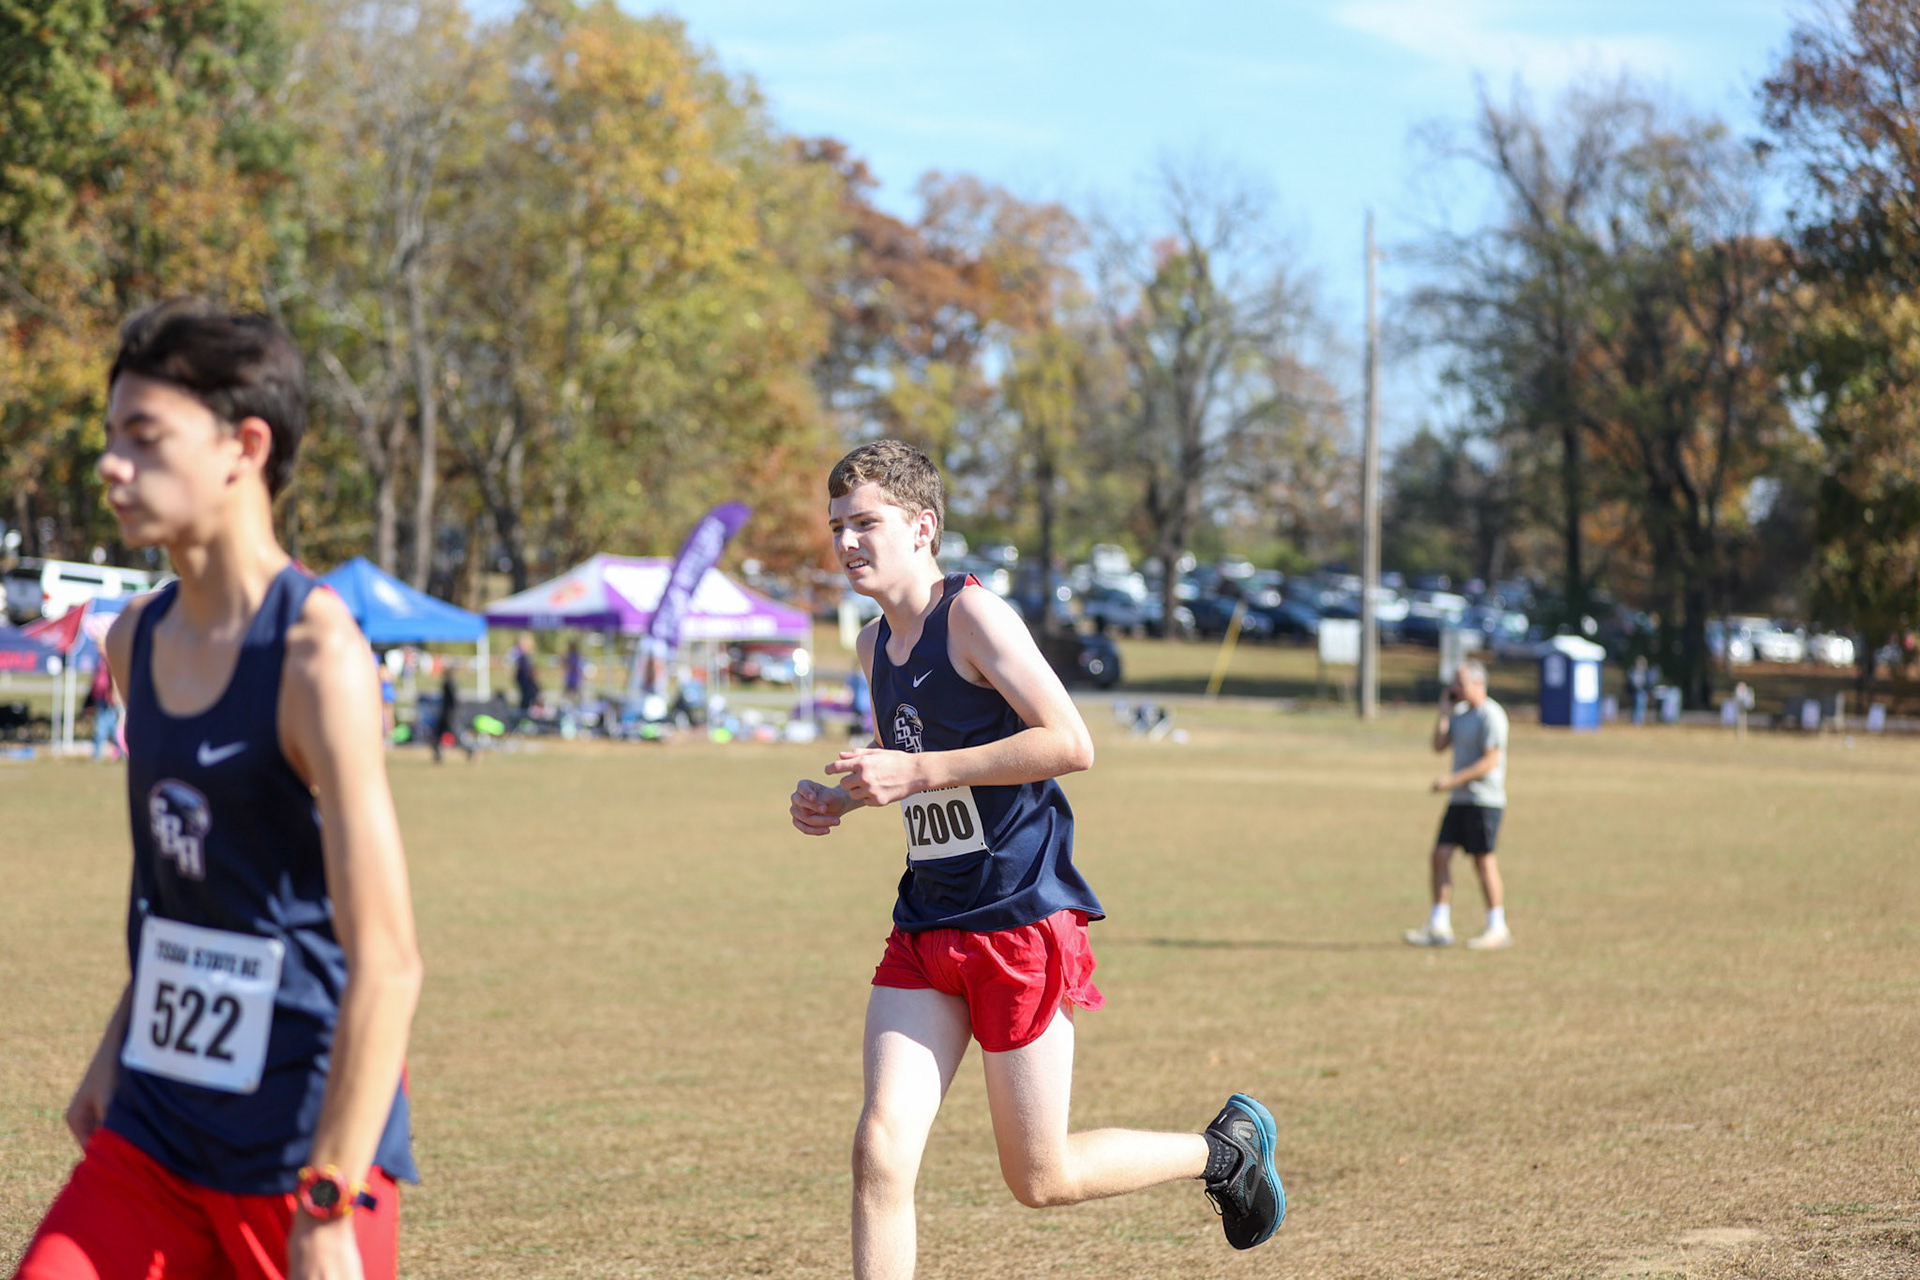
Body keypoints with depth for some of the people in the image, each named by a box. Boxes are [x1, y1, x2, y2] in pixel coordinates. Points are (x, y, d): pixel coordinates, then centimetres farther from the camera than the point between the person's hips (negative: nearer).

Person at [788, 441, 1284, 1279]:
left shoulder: (973, 615, -13)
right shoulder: (876, 643, 12)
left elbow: (1070, 743, -21)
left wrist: (919, 772, -22)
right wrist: (838, 799, 8)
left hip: (1023, 924, -7)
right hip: (925, 927, 7)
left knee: (1041, 1179, 1)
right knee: (880, 1147, -8)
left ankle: (1229, 1146, 26)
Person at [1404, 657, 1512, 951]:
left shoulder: (1491, 716, -12)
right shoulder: (1461, 714, 15)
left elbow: (1490, 762, -18)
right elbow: (1439, 745, 12)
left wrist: (1453, 780, -21)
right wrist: (1445, 710, 6)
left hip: (1484, 801, -8)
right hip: (1460, 801, 8)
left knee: (1483, 861, -4)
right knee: (1441, 855, 1)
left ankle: (1498, 929, 6)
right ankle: (1439, 927, 3)